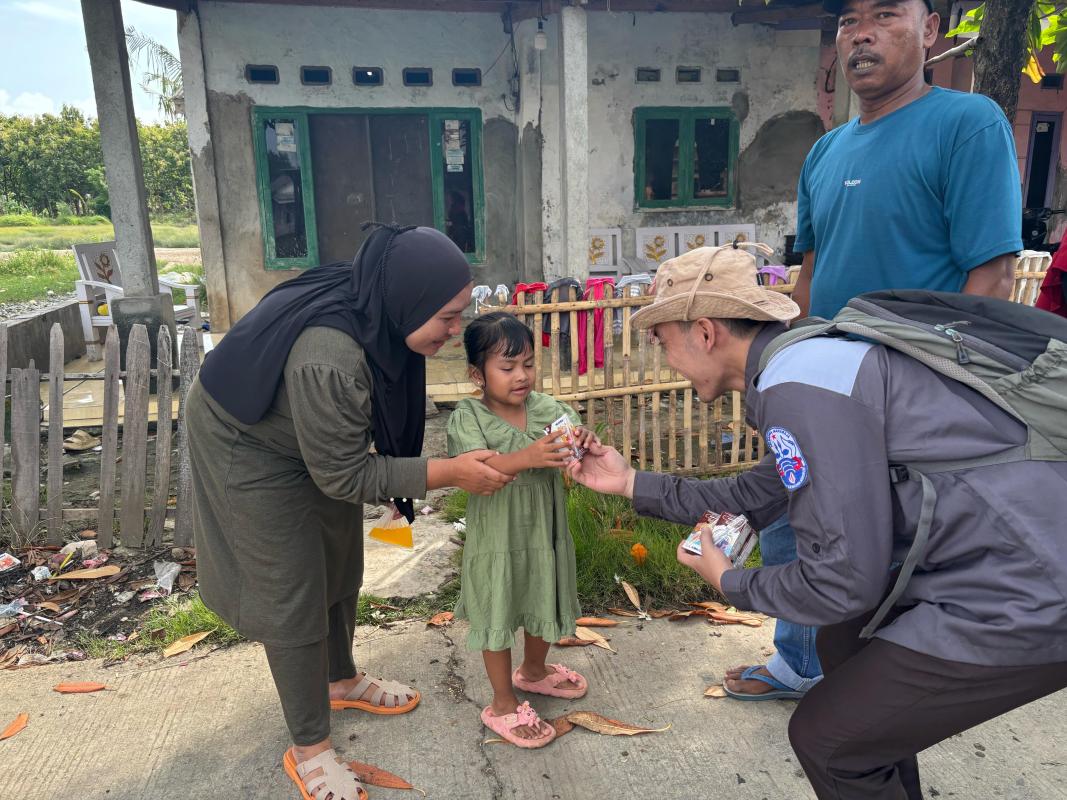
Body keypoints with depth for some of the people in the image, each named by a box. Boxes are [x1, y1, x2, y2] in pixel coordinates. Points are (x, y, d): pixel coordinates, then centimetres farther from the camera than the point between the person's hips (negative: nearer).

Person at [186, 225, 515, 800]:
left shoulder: (378, 314, -18)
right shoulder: (328, 360, -42)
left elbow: (385, 408, 1)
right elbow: (343, 475, -31)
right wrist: (449, 472, -31)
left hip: (321, 440, 8)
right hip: (251, 449, -8)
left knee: (339, 568, 19)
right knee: (292, 595, 1)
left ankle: (341, 680, 43)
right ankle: (308, 749, 20)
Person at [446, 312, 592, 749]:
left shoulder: (546, 407, -4)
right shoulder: (467, 417, -16)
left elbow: (574, 433, -11)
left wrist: (579, 442, -37)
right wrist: (527, 457, -47)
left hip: (545, 535, 5)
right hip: (497, 542, -5)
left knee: (543, 607, 25)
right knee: (498, 620, 12)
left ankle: (533, 670, 53)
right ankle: (503, 705, 33)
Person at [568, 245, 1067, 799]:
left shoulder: (798, 385, -21)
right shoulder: (808, 358, 11)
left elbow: (843, 581, -20)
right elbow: (754, 499, 19)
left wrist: (728, 582, -1)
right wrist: (631, 481, 20)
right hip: (1022, 557, 10)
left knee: (826, 737, 3)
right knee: (843, 646, 25)